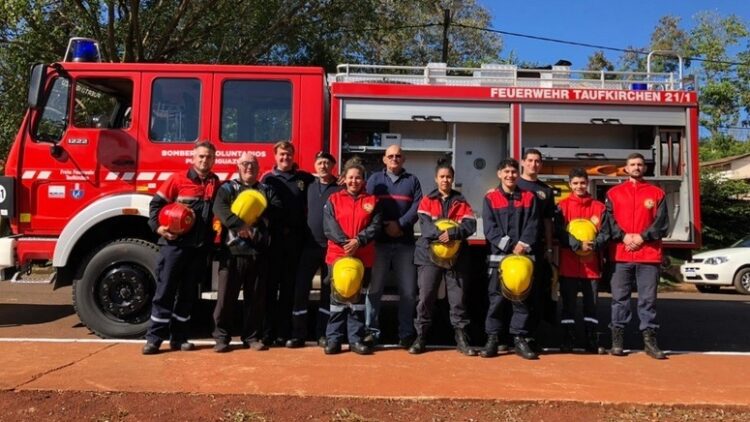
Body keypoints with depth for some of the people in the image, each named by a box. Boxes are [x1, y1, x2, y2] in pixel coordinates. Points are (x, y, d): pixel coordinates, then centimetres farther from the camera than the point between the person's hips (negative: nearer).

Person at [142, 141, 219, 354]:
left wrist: (212, 240, 4)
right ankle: (154, 338, 6)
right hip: (174, 244, -4)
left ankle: (178, 337, 18)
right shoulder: (178, 179, -1)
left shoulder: (216, 184, 9)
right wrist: (157, 227, -13)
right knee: (165, 291, -1)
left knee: (188, 294, 10)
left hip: (199, 248, 4)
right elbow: (156, 203, 0)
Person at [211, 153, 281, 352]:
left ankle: (252, 336, 19)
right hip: (233, 251, -3)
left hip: (259, 252, 3)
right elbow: (219, 209, -13)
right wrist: (239, 224, -24)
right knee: (227, 296, 0)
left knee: (256, 297, 8)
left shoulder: (267, 190, 18)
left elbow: (278, 208, 1)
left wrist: (261, 210, -16)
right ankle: (221, 337, 12)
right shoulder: (227, 188, 6)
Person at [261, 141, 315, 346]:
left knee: (289, 286, 6)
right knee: (270, 285, 2)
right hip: (273, 237, -1)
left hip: (295, 238, 1)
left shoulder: (305, 179, 10)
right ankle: (267, 331, 8)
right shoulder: (267, 178, 6)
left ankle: (283, 332, 13)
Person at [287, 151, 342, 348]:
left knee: (328, 290, 6)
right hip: (310, 245, 2)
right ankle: (298, 334, 5)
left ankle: (323, 334, 15)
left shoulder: (340, 189, 1)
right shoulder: (308, 186, 11)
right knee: (301, 287, -2)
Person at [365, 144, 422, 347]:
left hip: (405, 243, 1)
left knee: (408, 291, 3)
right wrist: (385, 226, -10)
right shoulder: (375, 179, 12)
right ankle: (372, 331, 8)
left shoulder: (412, 180, 13)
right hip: (379, 241, -1)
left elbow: (418, 206, 1)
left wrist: (400, 224, -12)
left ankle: (406, 333, 12)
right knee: (374, 289, 0)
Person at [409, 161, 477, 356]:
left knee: (458, 298, 3)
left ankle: (461, 338, 11)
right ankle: (420, 337, 9)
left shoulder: (461, 202, 9)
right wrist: (439, 234, -26)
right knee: (425, 297, -1)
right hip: (429, 254, -1)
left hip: (456, 256, 1)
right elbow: (425, 224, -8)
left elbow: (470, 225, -6)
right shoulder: (427, 201, 8)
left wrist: (452, 233, -22)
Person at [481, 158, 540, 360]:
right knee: (496, 299, 0)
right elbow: (490, 228, -3)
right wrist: (509, 246, -13)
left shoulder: (529, 198, 12)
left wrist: (524, 245, -14)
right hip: (498, 255, -1)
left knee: (522, 299, 4)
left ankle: (519, 339, 11)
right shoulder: (490, 198, 7)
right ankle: (492, 339, 7)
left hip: (524, 256, 1)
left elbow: (533, 226, 2)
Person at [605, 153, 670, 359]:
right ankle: (617, 339, 9)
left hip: (649, 255, 0)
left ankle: (650, 339, 10)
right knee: (619, 297, 2)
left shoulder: (657, 193, 10)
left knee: (648, 298, 2)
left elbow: (662, 223, 3)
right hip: (621, 254, 0)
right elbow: (609, 220, 3)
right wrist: (623, 236, -12)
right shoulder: (613, 193, 10)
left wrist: (642, 237, -10)